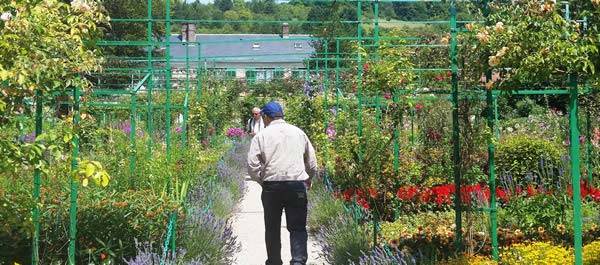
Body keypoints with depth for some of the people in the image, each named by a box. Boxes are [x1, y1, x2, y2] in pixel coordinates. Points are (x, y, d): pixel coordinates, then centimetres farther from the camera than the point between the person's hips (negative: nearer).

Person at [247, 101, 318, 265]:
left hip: (271, 185, -1)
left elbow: (252, 166, -3)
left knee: (272, 228, 12)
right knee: (298, 228, 3)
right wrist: (308, 180, 33)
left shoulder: (261, 136, 3)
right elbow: (312, 163, 16)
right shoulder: (299, 133, 12)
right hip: (297, 184, 1)